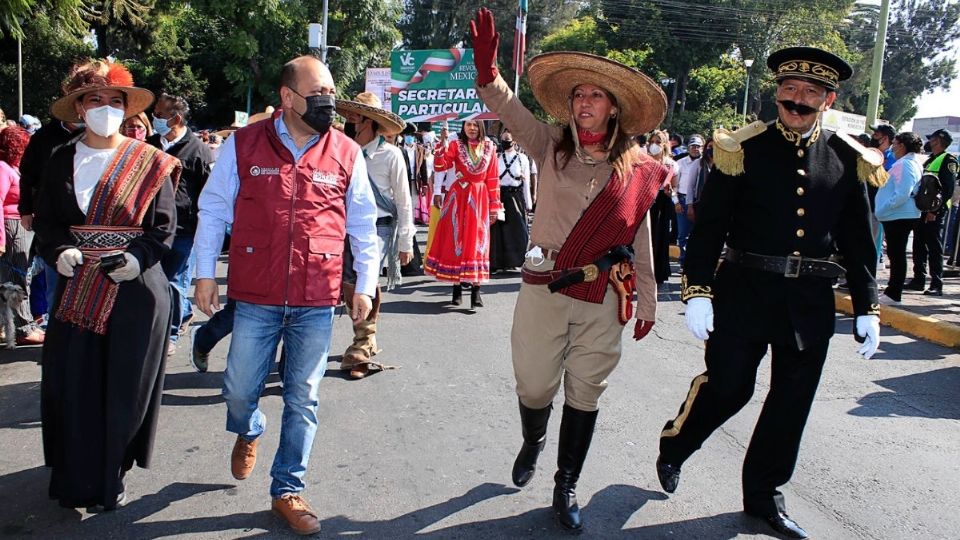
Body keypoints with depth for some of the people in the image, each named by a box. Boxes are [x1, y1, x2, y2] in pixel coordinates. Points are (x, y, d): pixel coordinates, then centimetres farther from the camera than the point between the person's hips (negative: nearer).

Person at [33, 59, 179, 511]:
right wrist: (60, 252, -9)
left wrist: (137, 257, -17)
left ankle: (110, 477, 20)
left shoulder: (150, 163, 0)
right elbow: (45, 220, 10)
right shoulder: (61, 163, 8)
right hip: (76, 289, 3)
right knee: (72, 384, 3)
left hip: (136, 290, -2)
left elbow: (164, 227, -1)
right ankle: (76, 479, 18)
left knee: (123, 387, 3)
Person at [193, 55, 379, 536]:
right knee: (239, 389, 8)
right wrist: (205, 274, 4)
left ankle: (288, 490, 23)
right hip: (256, 298, 0)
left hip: (317, 303, 1)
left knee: (303, 401, 7)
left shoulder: (347, 154, 3)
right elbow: (213, 211, 6)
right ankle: (248, 432, 45)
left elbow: (363, 226, 10)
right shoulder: (244, 144, 0)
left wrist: (365, 285, 7)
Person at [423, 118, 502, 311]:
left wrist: (494, 205, 3)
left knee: (476, 240, -3)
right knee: (456, 240, 4)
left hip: (479, 199, 0)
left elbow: (492, 178, 5)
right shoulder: (456, 144, 3)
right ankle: (457, 287, 14)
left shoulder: (489, 147, 6)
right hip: (458, 197, 0)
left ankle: (476, 291, -5)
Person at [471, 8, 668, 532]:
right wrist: (488, 71, -31)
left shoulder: (635, 170, 1)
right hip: (544, 290, 0)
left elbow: (640, 240, 7)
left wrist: (647, 302, 11)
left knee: (584, 396, 9)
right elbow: (510, 110, -13)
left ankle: (566, 488, 27)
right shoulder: (551, 145, 1)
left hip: (603, 300, 0)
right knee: (534, 387, 9)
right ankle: (532, 443, 44)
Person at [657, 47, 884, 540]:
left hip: (811, 303, 4)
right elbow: (708, 226, -6)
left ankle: (764, 495, 28)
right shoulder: (744, 149, -4)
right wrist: (696, 291, -13)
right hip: (745, 293, -3)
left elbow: (858, 241, 10)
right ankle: (672, 449, 31)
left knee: (792, 403, 10)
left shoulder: (847, 160, 5)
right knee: (726, 388, 2)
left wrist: (867, 308, 7)